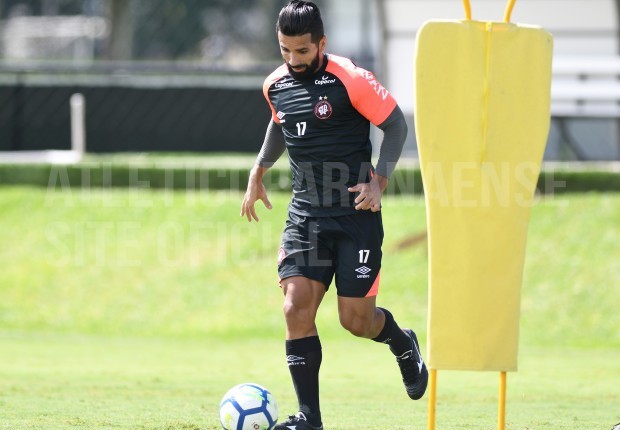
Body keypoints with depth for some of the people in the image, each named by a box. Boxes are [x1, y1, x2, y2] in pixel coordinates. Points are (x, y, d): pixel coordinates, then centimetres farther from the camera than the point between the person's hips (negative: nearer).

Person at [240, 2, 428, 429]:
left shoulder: (351, 80, -12)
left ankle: (403, 343, 36)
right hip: (305, 213, 4)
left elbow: (396, 124, -5)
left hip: (356, 214, -4)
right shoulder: (276, 85, 5)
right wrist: (259, 171, 23)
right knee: (297, 307, -11)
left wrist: (379, 182, -14)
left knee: (356, 320, -1)